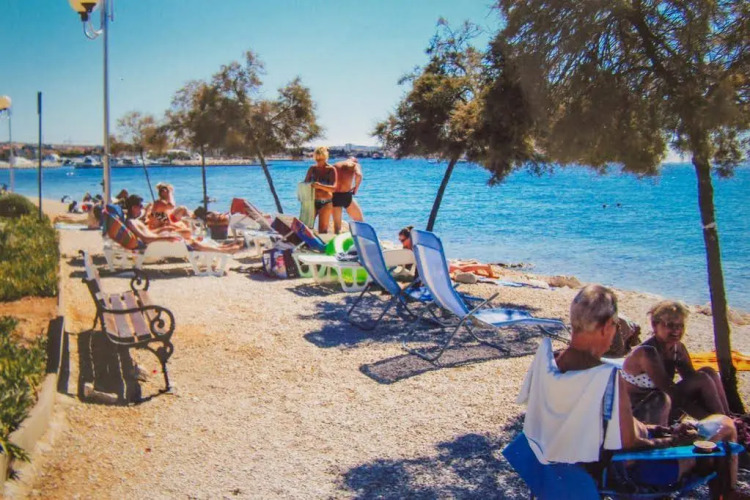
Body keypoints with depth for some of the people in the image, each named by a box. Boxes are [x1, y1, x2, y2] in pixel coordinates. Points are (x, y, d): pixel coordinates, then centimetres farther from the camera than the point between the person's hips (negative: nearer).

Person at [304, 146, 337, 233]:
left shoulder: (331, 170, -7)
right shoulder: (312, 169, 3)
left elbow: (334, 188, -18)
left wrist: (320, 186, -36)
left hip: (325, 203, -3)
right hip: (313, 201, 3)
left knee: (322, 230, -1)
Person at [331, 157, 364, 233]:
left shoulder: (335, 165, 18)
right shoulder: (355, 164, 6)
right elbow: (358, 175, -15)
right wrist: (356, 187, -2)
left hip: (334, 196, 4)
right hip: (346, 195, -4)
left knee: (336, 225, 14)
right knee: (360, 221, 12)